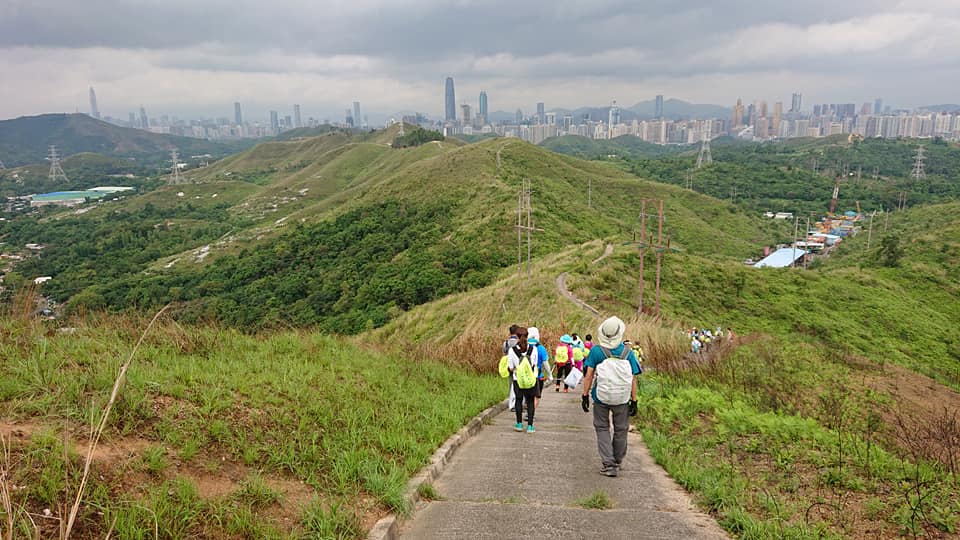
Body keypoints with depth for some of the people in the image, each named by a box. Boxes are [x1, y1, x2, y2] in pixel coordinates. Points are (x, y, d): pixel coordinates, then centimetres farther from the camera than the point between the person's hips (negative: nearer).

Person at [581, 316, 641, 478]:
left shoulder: (596, 351, -8)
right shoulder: (628, 352, -5)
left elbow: (589, 375, -7)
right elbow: (633, 379, -4)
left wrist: (585, 395, 1)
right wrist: (634, 401, 2)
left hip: (601, 397, -1)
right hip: (622, 398, 1)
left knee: (602, 428, 12)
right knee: (621, 430, 17)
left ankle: (608, 464, 5)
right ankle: (617, 462, 31)